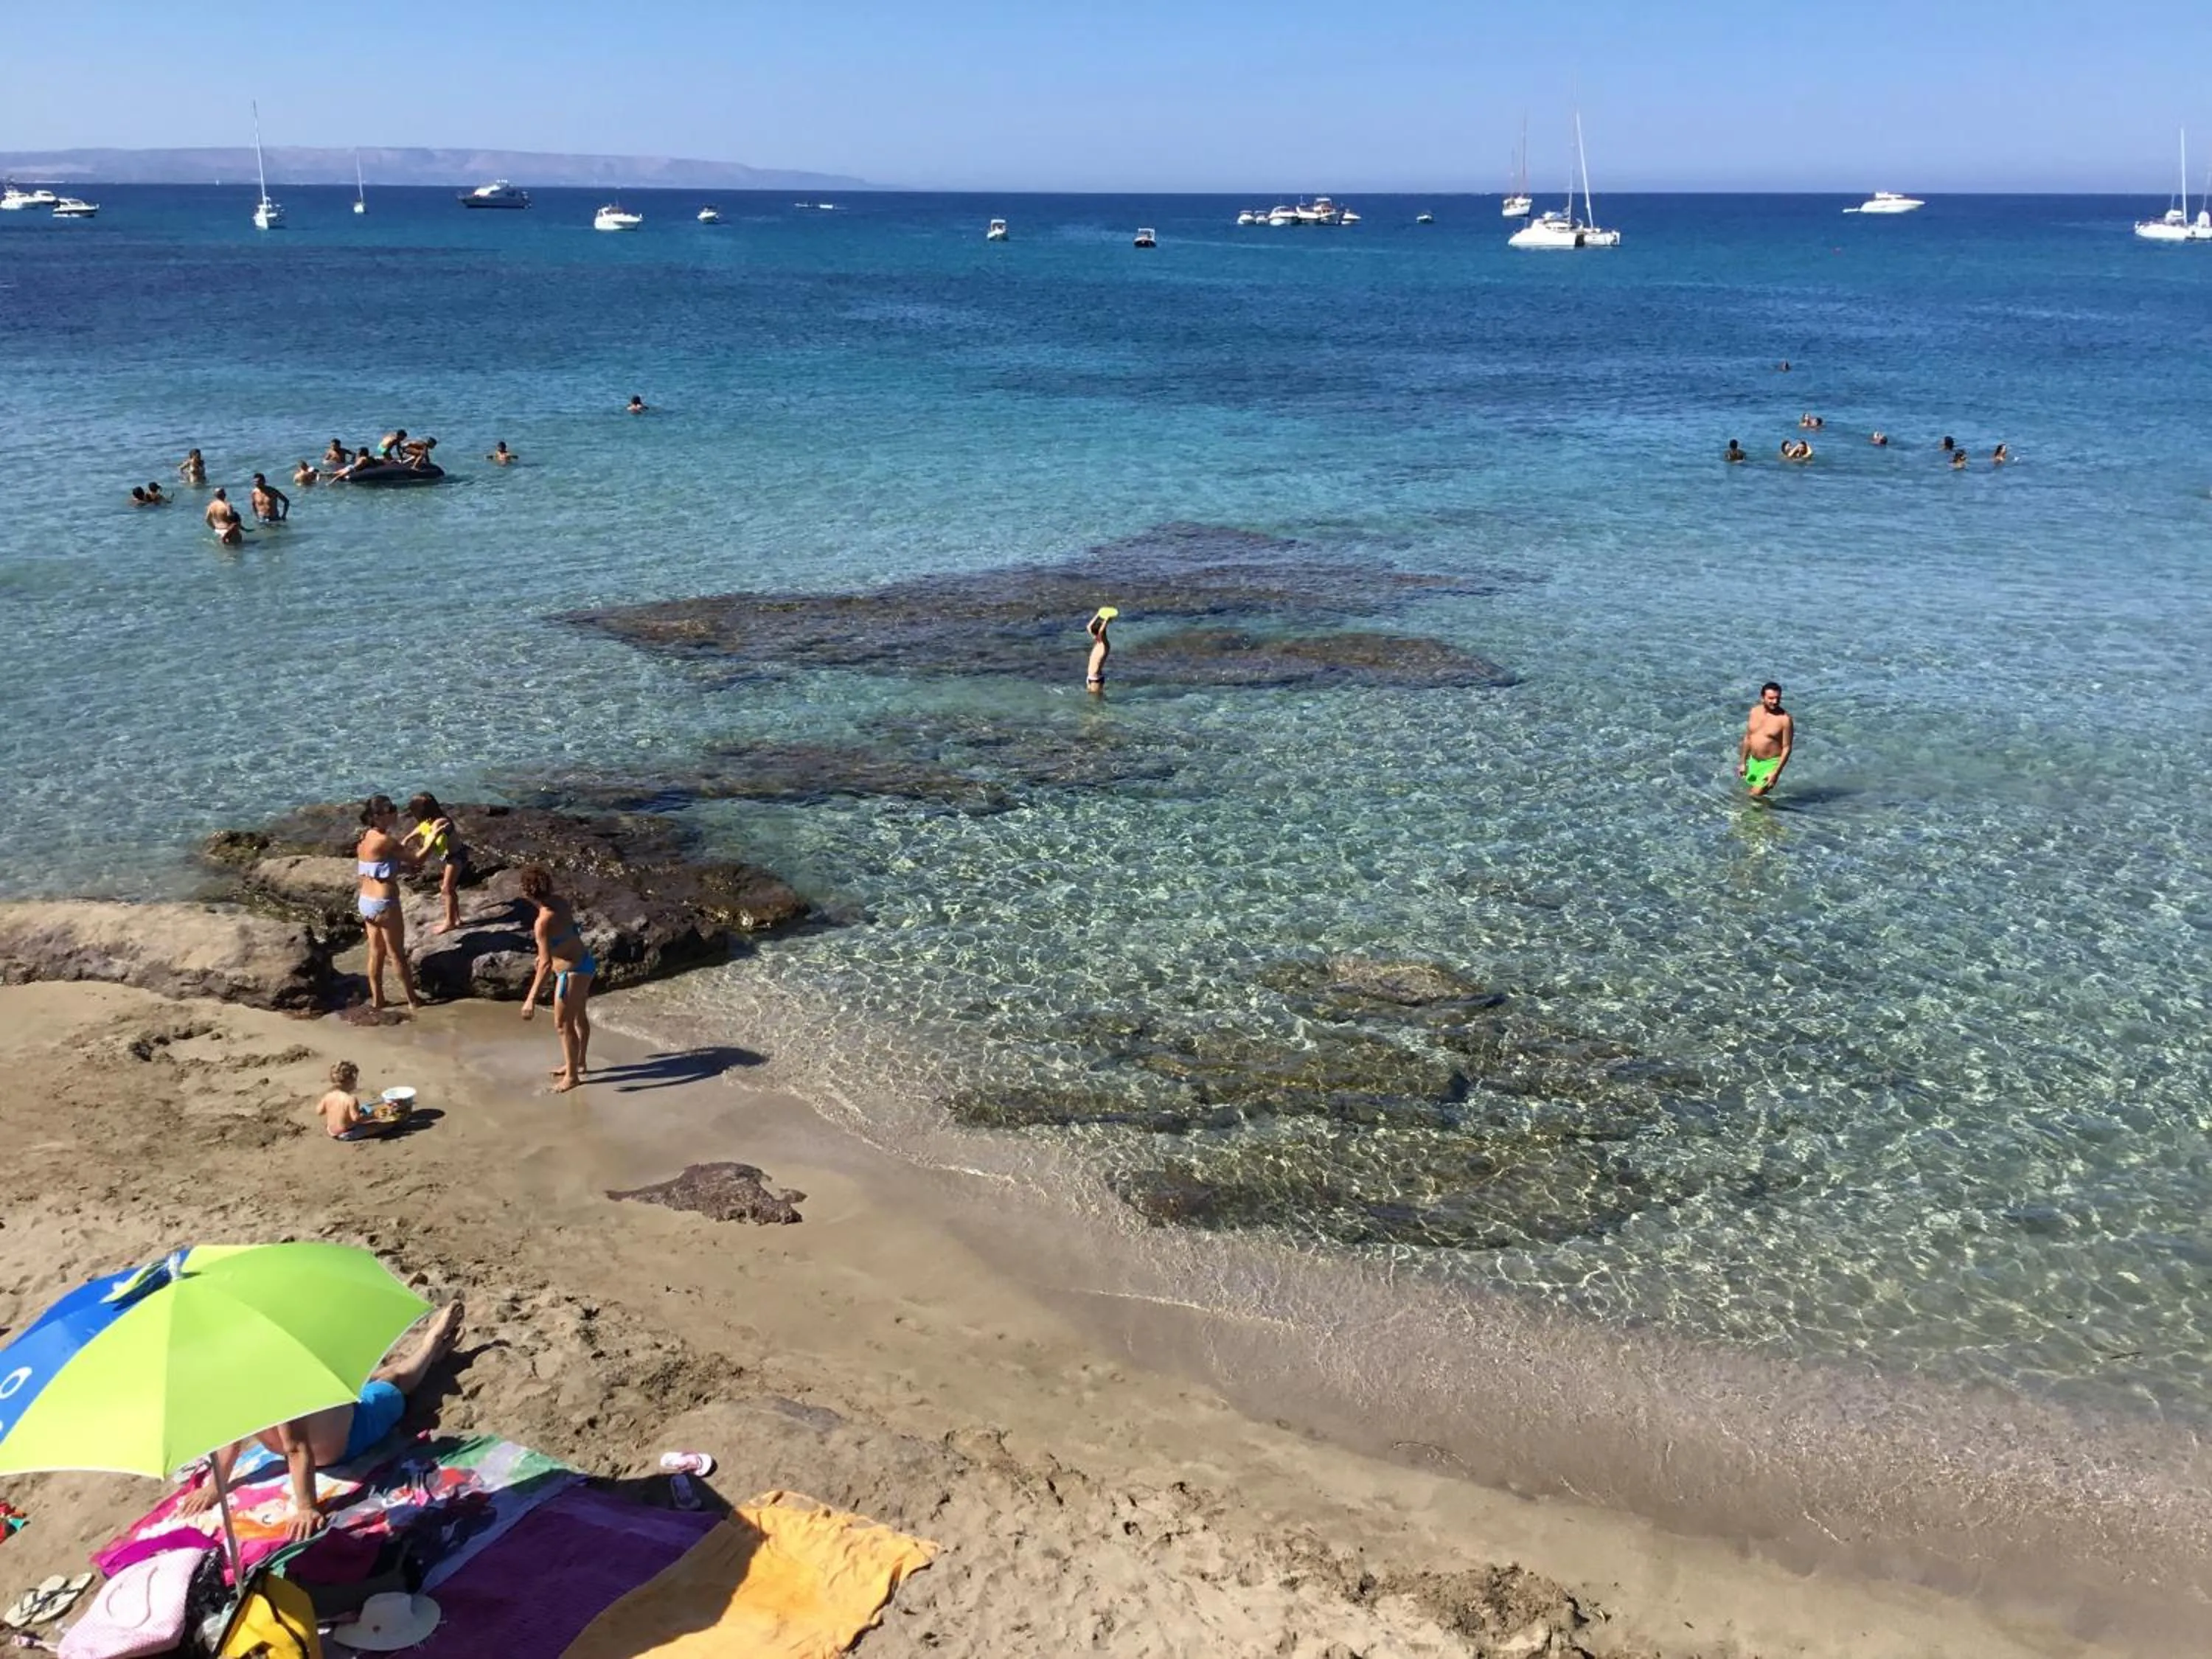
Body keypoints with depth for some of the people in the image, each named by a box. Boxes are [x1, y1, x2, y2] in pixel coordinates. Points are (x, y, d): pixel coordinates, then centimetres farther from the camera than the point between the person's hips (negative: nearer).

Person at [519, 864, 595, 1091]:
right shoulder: (559, 901, -5)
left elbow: (546, 964, -31)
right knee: (579, 1016, 26)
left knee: (563, 1024, 8)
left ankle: (572, 1076, 22)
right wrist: (545, 952, 32)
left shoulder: (544, 921, -29)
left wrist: (531, 999, -30)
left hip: (573, 972, -9)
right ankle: (579, 1062, 44)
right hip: (585, 962, 9)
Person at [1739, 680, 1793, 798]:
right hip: (1753, 761, 6)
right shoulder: (1755, 711, 1)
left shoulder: (1785, 719, -17)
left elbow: (1787, 748, -15)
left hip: (1771, 763, -6)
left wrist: (1776, 773, -19)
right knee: (1749, 791, 18)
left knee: (1756, 796, -12)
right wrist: (1743, 762, 11)